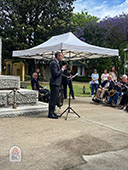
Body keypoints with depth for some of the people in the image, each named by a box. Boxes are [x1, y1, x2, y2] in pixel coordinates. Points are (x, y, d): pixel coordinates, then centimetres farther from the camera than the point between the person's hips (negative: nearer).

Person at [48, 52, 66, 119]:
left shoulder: (57, 63, 19)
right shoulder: (53, 63, -14)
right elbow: (56, 73, -22)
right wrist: (62, 69, -12)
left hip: (57, 84, 11)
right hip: (54, 84, -11)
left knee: (55, 99, 14)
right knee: (53, 99, -6)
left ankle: (52, 112, 22)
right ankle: (50, 114, 1)